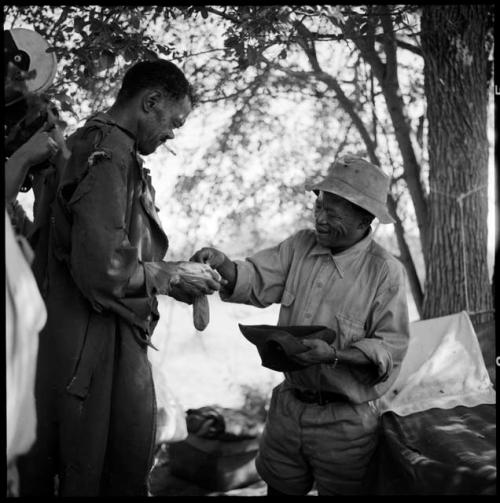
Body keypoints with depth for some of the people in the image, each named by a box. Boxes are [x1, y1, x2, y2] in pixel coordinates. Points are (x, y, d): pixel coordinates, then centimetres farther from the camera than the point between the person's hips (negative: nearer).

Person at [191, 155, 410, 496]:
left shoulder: (386, 271, -14)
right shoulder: (300, 245, 0)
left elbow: (390, 346, -15)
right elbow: (256, 282, -2)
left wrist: (334, 355, -29)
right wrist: (223, 264, -22)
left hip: (345, 420, -4)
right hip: (288, 405, 5)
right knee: (278, 488, 20)